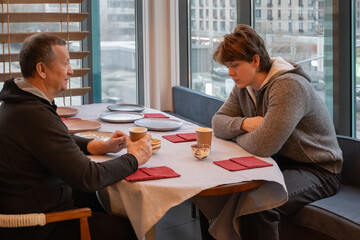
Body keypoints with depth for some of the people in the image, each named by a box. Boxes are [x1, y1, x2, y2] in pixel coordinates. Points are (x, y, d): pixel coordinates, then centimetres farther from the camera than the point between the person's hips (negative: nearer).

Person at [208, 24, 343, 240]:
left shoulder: (288, 86, -25)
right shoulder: (244, 85, 4)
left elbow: (262, 146, -32)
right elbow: (218, 123, 7)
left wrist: (237, 136, -10)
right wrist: (243, 124, -15)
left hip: (317, 170, -8)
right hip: (280, 162, 9)